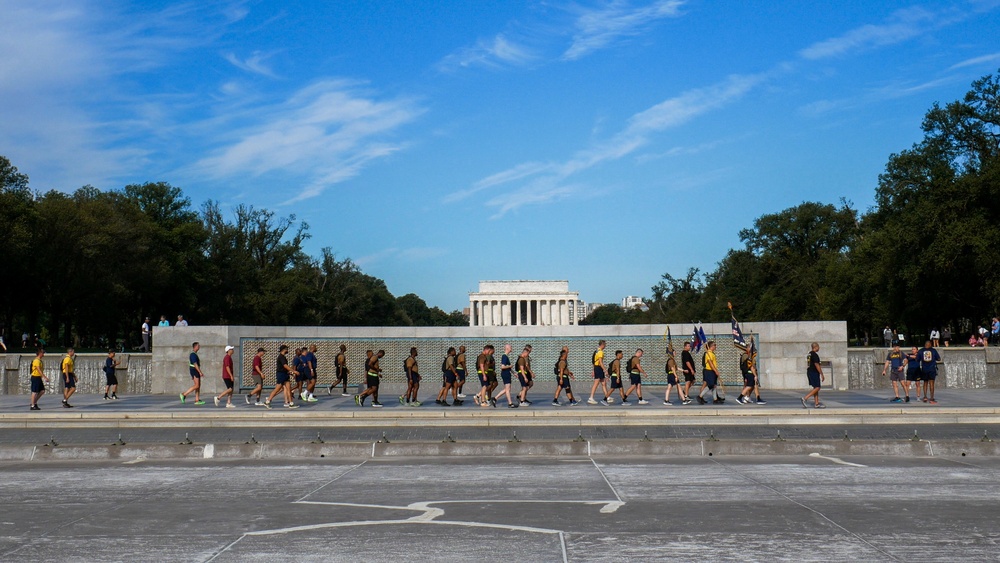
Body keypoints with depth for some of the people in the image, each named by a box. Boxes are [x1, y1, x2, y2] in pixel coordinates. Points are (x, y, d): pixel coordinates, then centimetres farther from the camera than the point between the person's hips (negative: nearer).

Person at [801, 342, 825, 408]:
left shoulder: (809, 354, 14)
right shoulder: (815, 355, -16)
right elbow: (817, 365, -20)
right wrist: (822, 375, -17)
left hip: (809, 372, 10)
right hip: (814, 373, -10)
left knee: (815, 388, 11)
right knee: (817, 388, -8)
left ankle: (817, 403, 11)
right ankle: (805, 398, -13)